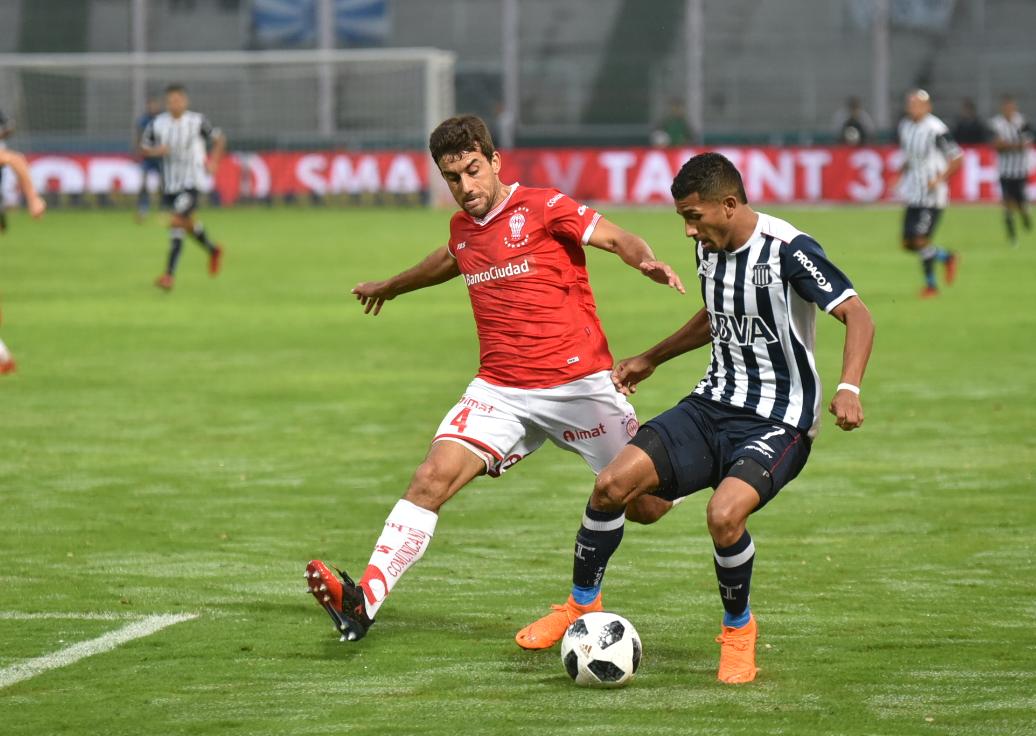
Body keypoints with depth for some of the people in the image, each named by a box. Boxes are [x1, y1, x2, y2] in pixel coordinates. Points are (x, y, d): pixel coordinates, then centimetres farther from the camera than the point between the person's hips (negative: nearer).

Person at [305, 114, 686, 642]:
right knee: (432, 478, -19)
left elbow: (619, 239, -13)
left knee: (648, 505, 0)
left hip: (577, 383, -4)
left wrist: (648, 263, -36)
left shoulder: (542, 208, -6)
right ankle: (364, 599, -26)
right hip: (500, 390, 4)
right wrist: (390, 286, 53)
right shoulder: (462, 227, 11)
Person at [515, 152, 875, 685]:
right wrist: (651, 360, 30)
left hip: (778, 421, -7)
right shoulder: (710, 248, 6)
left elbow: (857, 316, -21)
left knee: (724, 514, -31)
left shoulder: (787, 251, -18)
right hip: (713, 405, 7)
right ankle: (581, 606, 13)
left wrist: (848, 389, -36)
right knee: (613, 482, -9)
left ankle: (738, 630, -2)